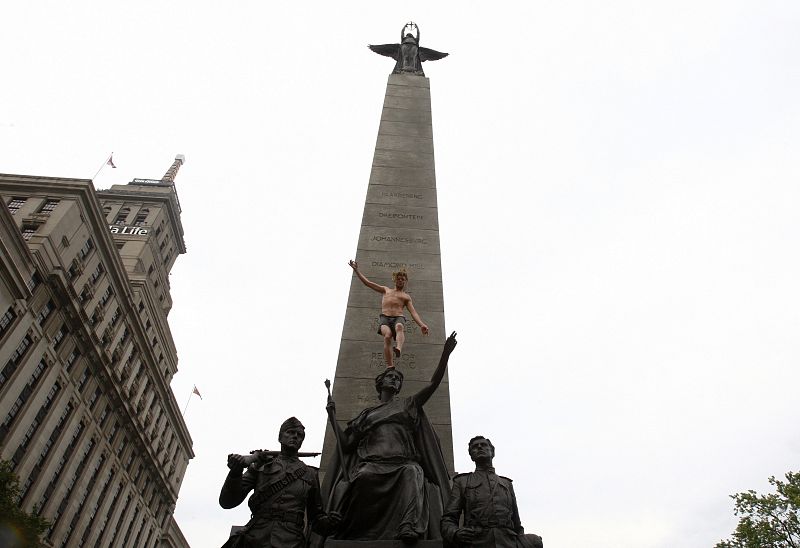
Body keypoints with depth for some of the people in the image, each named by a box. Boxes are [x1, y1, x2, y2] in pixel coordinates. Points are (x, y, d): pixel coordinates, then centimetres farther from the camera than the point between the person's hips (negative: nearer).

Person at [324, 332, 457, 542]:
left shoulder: (408, 405, 25)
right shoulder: (367, 413, 29)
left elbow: (434, 383, 12)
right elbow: (346, 443, 21)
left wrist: (445, 354, 1)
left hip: (403, 463, -1)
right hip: (373, 463, 1)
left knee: (413, 472, -37)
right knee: (362, 477, -35)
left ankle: (410, 527, -50)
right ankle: (337, 521, -40)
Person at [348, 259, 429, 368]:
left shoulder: (406, 297, 27)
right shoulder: (386, 290, 31)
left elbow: (413, 312, 12)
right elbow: (367, 282, 30)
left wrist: (422, 325, -5)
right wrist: (356, 270, 25)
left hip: (398, 318, 0)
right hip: (384, 318, 0)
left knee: (399, 327, -38)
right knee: (387, 335, -32)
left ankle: (398, 349, -65)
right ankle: (390, 367, -38)